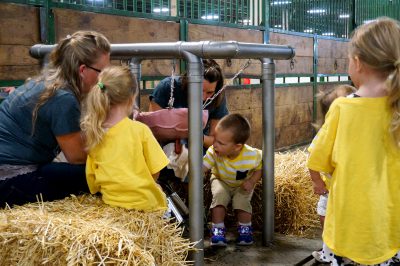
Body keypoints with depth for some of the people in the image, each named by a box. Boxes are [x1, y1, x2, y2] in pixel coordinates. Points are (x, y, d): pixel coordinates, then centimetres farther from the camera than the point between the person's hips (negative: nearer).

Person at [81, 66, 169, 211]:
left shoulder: (94, 132, -1)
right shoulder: (140, 129, -13)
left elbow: (91, 177, 7)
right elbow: (154, 173, -7)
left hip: (111, 203, 5)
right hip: (144, 203, -5)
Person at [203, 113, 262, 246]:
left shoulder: (252, 155, -32)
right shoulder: (213, 152, -31)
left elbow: (260, 169, -14)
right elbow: (202, 168, -35)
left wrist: (252, 181, -29)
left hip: (243, 185, -1)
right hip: (221, 181, 1)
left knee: (242, 200, -24)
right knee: (219, 195, -27)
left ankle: (245, 229, 1)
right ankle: (217, 229, -13)